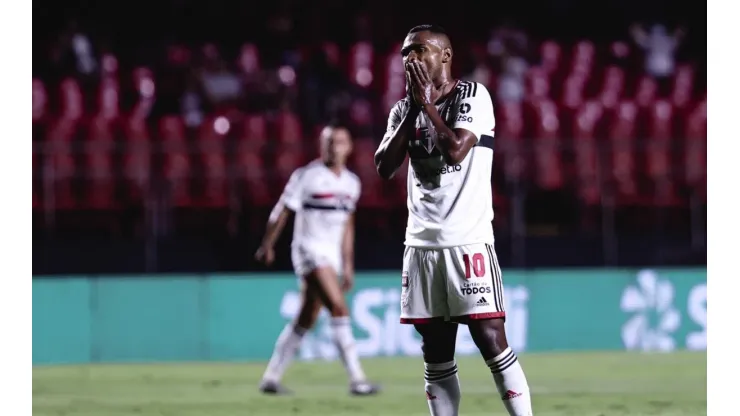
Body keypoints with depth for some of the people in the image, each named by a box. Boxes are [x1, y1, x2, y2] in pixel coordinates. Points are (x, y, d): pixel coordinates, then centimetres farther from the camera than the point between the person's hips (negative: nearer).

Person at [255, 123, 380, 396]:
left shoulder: (351, 183, 10)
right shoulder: (306, 176, -10)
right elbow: (281, 213, -3)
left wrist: (348, 266, 18)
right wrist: (267, 246, 1)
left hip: (332, 256, 7)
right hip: (309, 250, -7)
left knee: (305, 321, 10)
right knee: (339, 308, -18)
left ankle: (271, 378, 19)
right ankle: (357, 380, -20)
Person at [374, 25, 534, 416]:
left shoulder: (473, 96, -3)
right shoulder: (404, 109, 12)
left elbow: (456, 149, -18)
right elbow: (384, 167, 1)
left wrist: (427, 103, -8)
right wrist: (412, 110, -4)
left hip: (468, 240, -5)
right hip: (421, 243, 5)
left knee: (490, 339, -11)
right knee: (436, 353, 5)